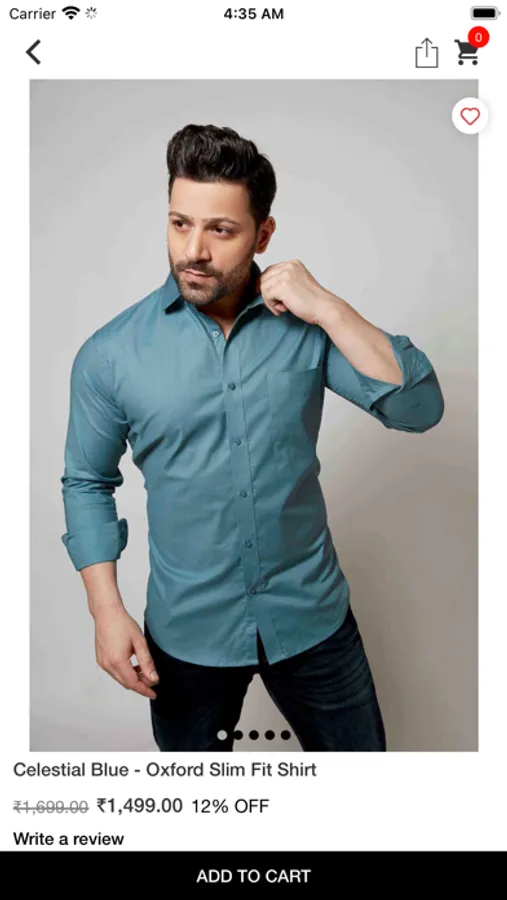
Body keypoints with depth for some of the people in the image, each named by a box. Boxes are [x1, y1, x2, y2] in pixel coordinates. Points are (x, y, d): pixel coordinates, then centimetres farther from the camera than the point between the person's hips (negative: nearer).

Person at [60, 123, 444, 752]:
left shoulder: (305, 324, -9)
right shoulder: (108, 355, -11)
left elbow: (419, 410, -15)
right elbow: (88, 484, -1)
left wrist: (329, 309, -24)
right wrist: (107, 611, -7)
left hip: (313, 617, 1)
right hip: (186, 632, 0)